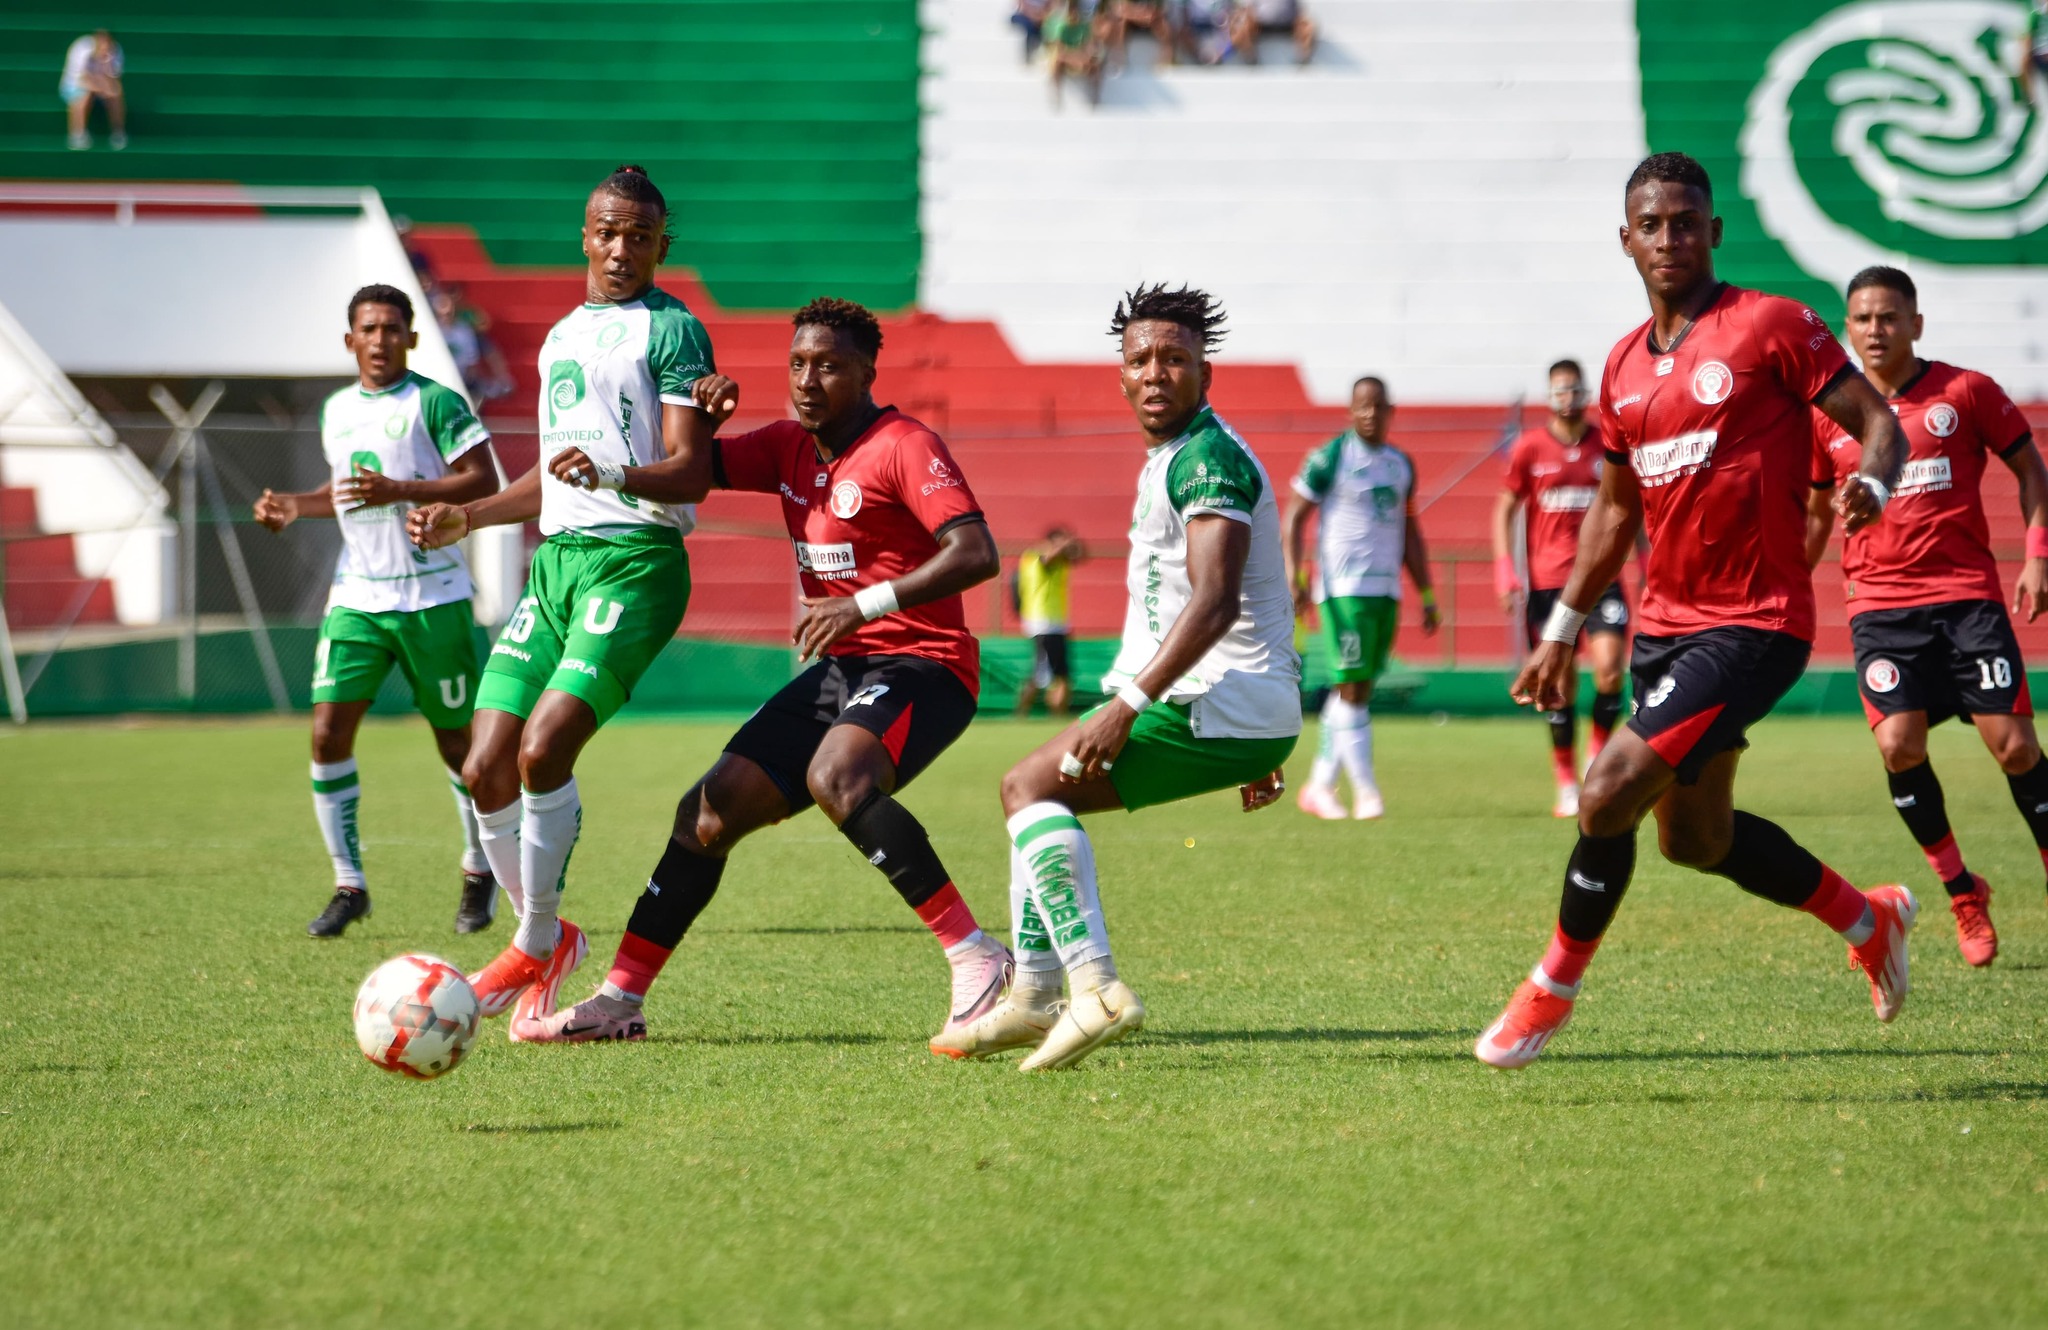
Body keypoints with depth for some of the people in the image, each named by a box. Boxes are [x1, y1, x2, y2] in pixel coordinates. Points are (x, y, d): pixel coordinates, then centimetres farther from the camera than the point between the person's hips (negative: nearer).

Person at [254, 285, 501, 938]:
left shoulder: (434, 402, -7)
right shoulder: (336, 410, 13)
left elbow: (484, 481, -12)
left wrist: (401, 491, -22)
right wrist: (295, 506, 9)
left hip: (432, 596, -5)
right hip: (356, 597, 5)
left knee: (457, 740, 4)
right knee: (328, 732, -9)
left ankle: (479, 873, 25)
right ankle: (349, 885, 0)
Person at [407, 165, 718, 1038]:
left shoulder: (672, 330, -1)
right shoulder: (561, 336, 22)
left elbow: (690, 470, -12)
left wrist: (612, 476, -29)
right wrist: (466, 517, 30)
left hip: (634, 562, -7)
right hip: (555, 561, 7)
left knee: (543, 749, -20)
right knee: (486, 770, -1)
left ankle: (537, 943, -4)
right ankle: (543, 938, 19)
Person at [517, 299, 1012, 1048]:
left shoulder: (905, 448, -12)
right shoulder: (790, 448, 12)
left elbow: (977, 554, -24)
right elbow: (691, 474, 2)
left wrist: (865, 604, -30)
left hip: (920, 664, -8)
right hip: (840, 669, 8)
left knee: (836, 777, -37)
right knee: (710, 814, 4)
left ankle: (975, 959, -34)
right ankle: (620, 1001, 14)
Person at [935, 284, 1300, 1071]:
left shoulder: (1206, 458, -14)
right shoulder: (1174, 459, 19)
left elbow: (1216, 602, -26)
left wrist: (1128, 704, -29)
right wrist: (1258, 752, 27)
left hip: (1223, 708, -10)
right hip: (1249, 713, 10)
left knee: (1032, 785, -13)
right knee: (1033, 789, 18)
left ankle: (1096, 987, -22)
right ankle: (1033, 994, 18)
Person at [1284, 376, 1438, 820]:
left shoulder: (1401, 464, 14)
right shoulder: (1330, 457, -4)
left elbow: (1409, 533, 21)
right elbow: (1294, 517, -4)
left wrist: (1426, 594, 19)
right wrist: (1294, 576, -15)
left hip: (1387, 590, 6)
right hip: (1343, 588, -6)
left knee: (1352, 690, 8)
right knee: (1352, 688, -10)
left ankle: (1320, 786, 16)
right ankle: (1365, 791, -9)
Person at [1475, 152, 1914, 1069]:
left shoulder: (1771, 325, -8)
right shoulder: (1625, 366, 12)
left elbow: (1878, 422, -7)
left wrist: (1871, 487, -29)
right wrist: (1562, 630, 19)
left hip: (1754, 624, -8)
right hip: (1665, 621, 8)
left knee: (1610, 793, -18)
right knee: (1694, 839, 16)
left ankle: (1552, 989, 0)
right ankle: (1868, 918, 38)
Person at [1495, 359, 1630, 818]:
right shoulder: (1530, 448, 2)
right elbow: (1504, 509, 8)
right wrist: (1504, 569, -2)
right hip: (1547, 580, 0)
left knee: (1609, 668, -17)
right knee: (1560, 685, 1)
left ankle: (1598, 755, 5)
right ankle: (1567, 785, 10)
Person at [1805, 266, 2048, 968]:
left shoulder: (1966, 392, 1)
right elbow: (1815, 515, 20)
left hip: (1967, 594, -1)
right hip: (1879, 604, 1)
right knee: (1898, 744, -16)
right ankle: (1961, 891, 4)